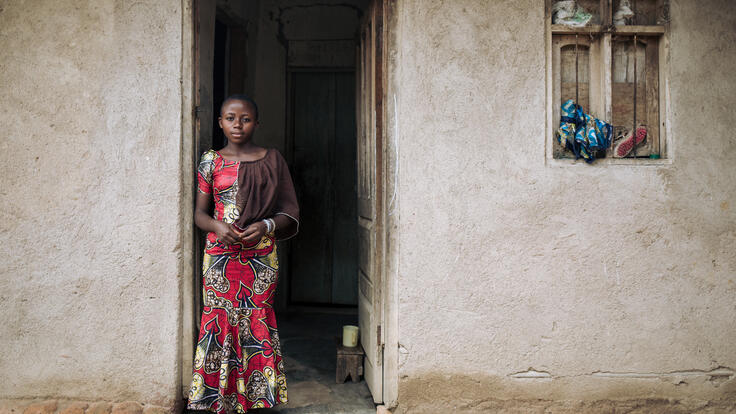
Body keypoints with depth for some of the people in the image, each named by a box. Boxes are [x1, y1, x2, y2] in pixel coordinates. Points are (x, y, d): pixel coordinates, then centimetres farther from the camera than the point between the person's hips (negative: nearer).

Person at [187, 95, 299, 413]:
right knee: (220, 321, 0)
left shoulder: (272, 161, 5)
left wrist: (266, 226, -15)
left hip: (260, 254, 0)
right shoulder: (211, 162, 7)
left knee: (256, 323, 0)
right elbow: (199, 212, 8)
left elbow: (289, 214, 4)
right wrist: (218, 226, -13)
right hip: (220, 254, 1)